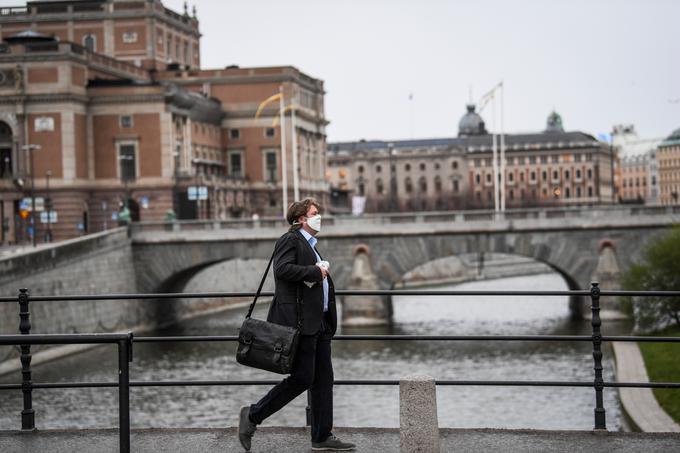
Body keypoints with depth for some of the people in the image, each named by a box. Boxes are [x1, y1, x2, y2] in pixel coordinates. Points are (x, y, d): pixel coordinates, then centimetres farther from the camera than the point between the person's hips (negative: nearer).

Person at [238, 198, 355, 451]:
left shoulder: (310, 245, 22)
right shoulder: (290, 240, -8)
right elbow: (282, 269, -25)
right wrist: (315, 272, -18)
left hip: (318, 322, 10)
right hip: (299, 321, -10)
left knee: (323, 379, 8)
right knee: (302, 378, -9)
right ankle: (252, 416, 2)